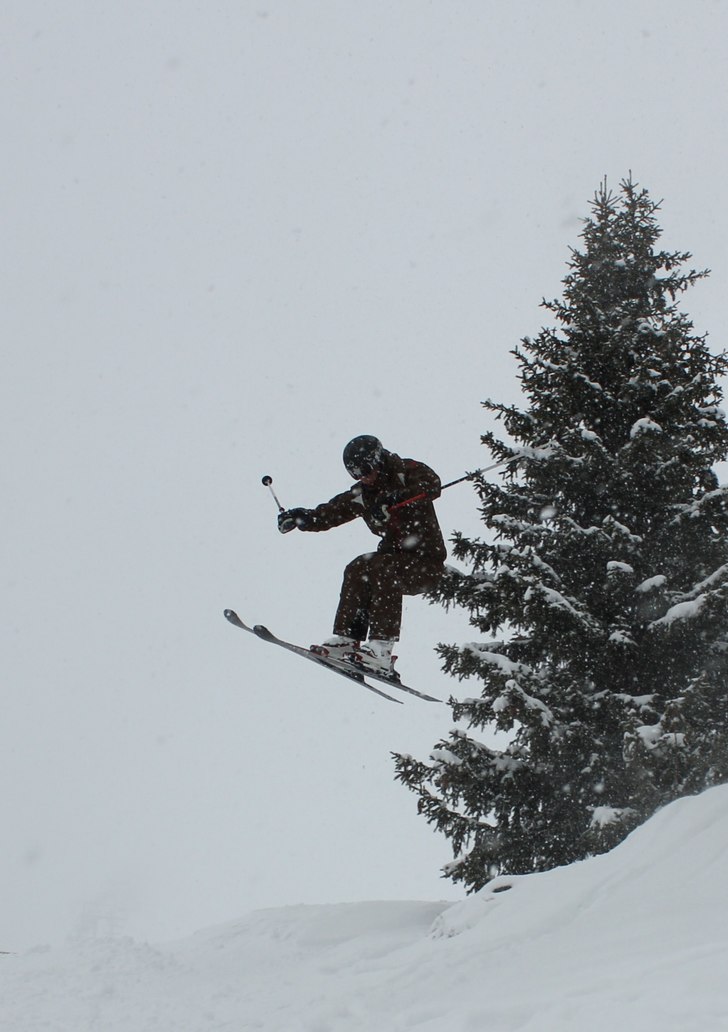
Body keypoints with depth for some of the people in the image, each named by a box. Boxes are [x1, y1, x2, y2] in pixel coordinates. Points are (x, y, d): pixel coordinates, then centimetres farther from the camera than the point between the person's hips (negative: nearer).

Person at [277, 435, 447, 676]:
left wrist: (392, 500, -41)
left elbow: (431, 485, -29)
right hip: (395, 556, 6)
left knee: (384, 568, -31)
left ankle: (381, 650, -39)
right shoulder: (363, 493, 9)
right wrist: (301, 517, -17)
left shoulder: (408, 472, -8)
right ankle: (346, 639, -20)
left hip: (427, 562, -6)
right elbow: (332, 512, 2)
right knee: (358, 570, -19)